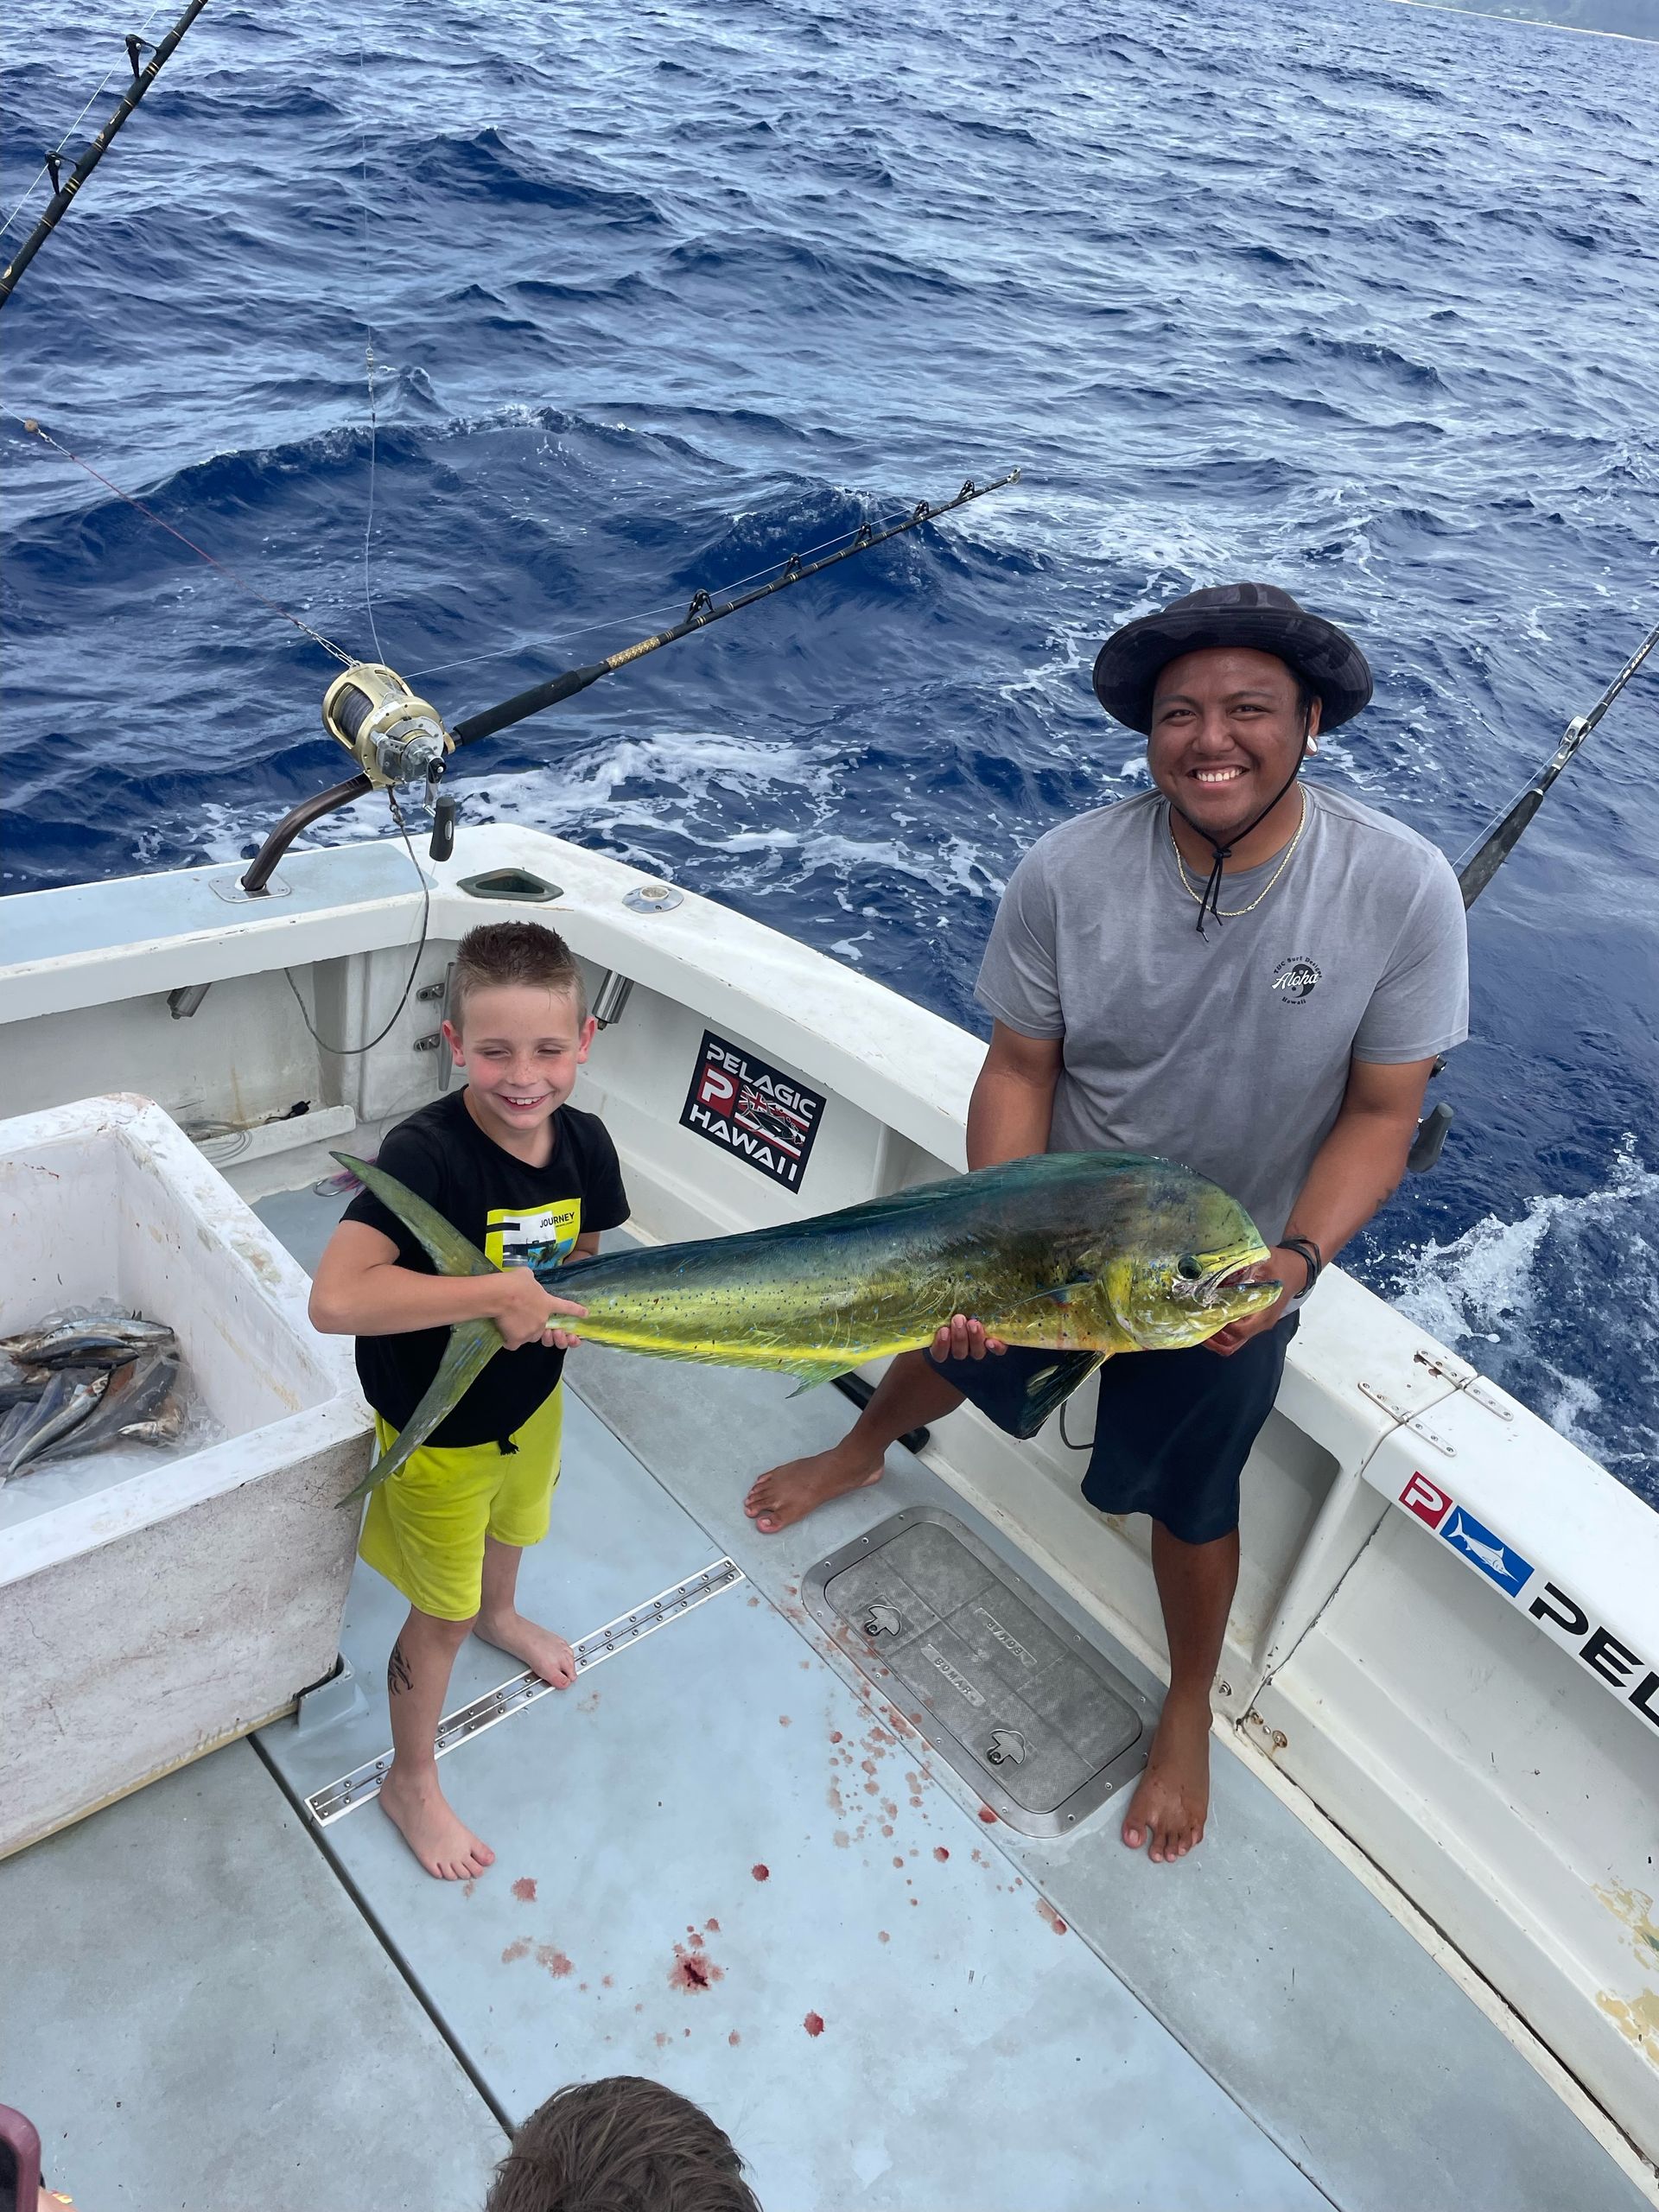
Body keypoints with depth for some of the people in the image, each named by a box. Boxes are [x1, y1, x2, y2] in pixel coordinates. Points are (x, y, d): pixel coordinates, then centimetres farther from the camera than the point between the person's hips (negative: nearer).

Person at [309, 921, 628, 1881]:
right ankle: (412, 1784, 41)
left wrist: (568, 1312, -19)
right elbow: (337, 1298, -48)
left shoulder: (584, 1142, -16)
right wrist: (501, 1292, -42)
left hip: (531, 1400, 6)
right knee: (442, 1616, 14)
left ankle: (501, 1614, 70)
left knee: (511, 1524, 35)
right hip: (437, 1431, -6)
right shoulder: (427, 1153, -35)